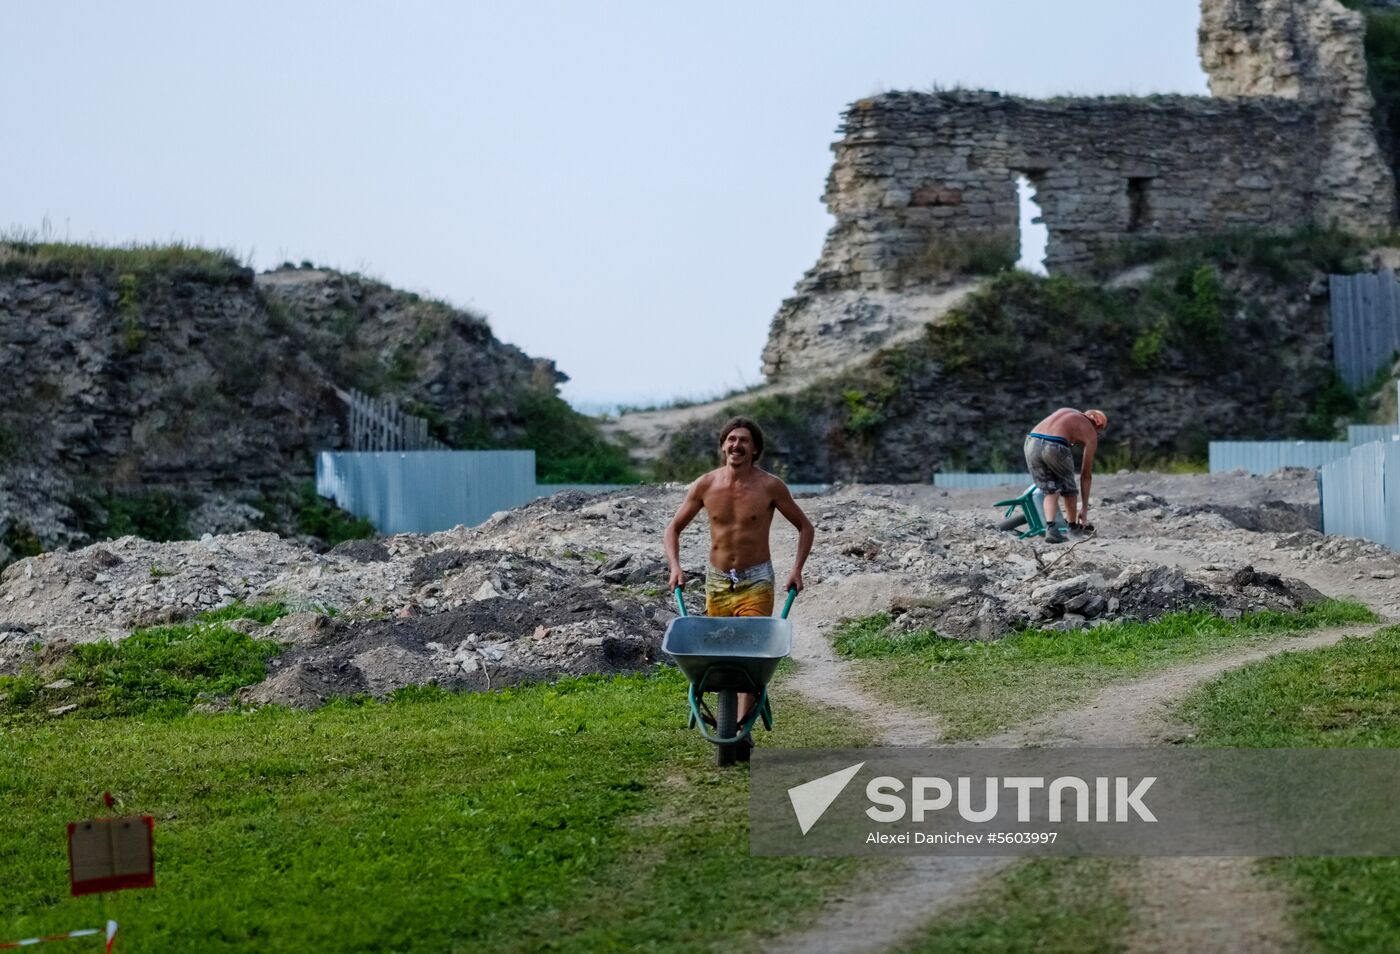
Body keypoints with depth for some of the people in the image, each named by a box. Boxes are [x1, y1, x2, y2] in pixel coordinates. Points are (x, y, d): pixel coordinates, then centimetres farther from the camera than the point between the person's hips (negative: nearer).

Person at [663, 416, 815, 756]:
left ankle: (742, 731, -16)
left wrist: (797, 569, -8)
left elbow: (805, 527, 3)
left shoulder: (770, 486, -8)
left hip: (756, 581, -3)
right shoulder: (705, 485, -2)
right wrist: (675, 566, -7)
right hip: (717, 581, 3)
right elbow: (673, 528, 8)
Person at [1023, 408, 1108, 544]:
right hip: (1054, 446, -4)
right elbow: (1086, 475, 21)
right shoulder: (1091, 434, 19)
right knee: (1068, 486, 23)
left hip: (1031, 442, 4)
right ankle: (1073, 526, 37)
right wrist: (1084, 508, 27)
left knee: (1050, 490, 17)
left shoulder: (1066, 411, 34)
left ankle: (1050, 528, -1)